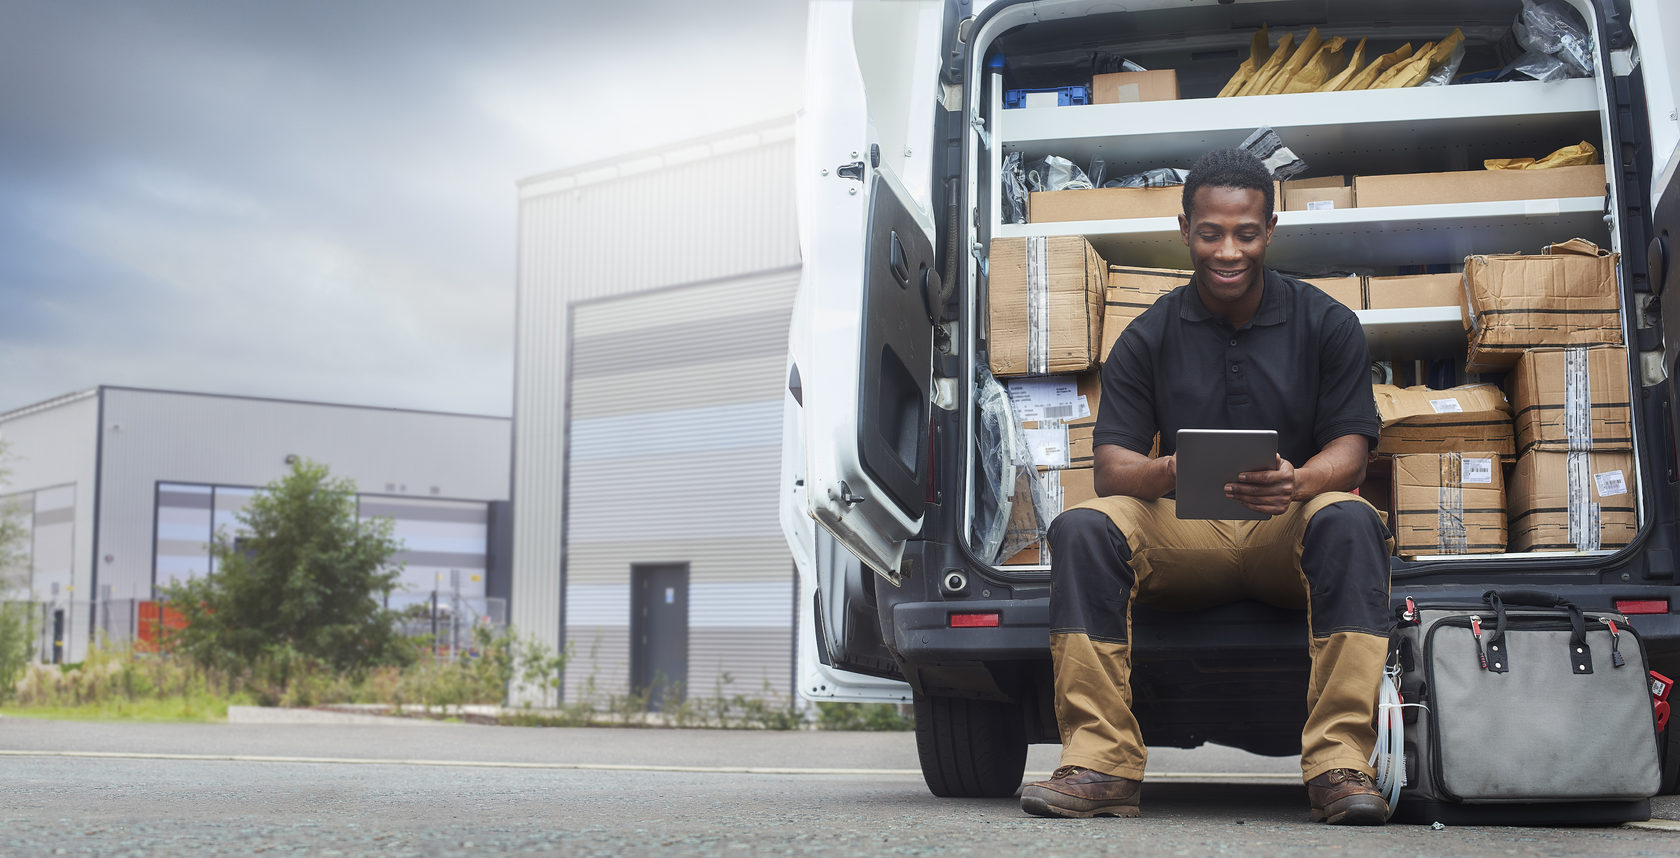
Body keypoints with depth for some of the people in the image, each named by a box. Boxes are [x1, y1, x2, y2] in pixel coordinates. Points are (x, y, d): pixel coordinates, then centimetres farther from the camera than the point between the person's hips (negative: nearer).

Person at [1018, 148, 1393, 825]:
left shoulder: (1326, 325, 4)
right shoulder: (1149, 337, 6)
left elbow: (1350, 451, -4)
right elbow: (1111, 464, -2)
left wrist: (1298, 482, -29)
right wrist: (1166, 473, -28)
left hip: (1289, 530, -1)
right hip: (1183, 536, 1)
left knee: (1347, 521, -34)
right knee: (1082, 527, -26)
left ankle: (1339, 766, -35)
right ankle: (1101, 765, -28)